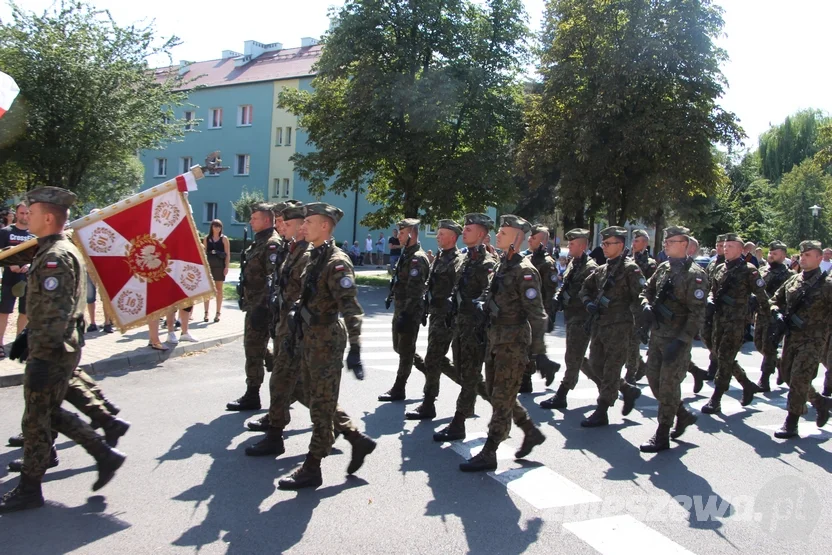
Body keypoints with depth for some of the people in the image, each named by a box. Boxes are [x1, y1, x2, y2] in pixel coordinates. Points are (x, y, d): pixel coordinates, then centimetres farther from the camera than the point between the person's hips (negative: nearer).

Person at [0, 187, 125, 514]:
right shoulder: (57, 251, 14)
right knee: (50, 413, 17)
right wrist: (30, 339, 25)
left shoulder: (56, 257, -18)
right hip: (63, 349, 10)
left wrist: (40, 359, -25)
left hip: (52, 353, -10)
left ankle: (29, 490, 16)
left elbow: (55, 314, -25)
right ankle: (105, 455, 20)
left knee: (36, 419, 2)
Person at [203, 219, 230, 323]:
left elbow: (227, 254, -2)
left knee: (219, 289, 5)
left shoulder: (224, 239, 2)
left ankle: (218, 313, 10)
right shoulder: (207, 239, 8)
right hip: (208, 265, 2)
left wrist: (227, 267, -10)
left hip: (220, 266, -2)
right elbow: (203, 253, 8)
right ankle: (206, 313, 5)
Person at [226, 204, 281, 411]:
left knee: (254, 349, -3)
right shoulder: (259, 242, 16)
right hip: (253, 304, 10)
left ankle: (252, 397, 7)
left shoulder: (272, 244, -16)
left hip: (261, 306, -10)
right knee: (258, 346, 18)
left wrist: (261, 308, -26)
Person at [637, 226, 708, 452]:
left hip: (677, 338, -7)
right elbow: (647, 290, 20)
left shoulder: (694, 274, -13)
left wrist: (680, 341, -23)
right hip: (657, 334, 7)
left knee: (668, 385, -1)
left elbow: (697, 313, -17)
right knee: (654, 379, 13)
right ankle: (683, 415, 34)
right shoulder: (663, 268, 9)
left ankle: (662, 436, 10)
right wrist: (646, 306, -3)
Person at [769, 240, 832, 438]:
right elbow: (776, 300, 19)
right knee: (791, 377, 14)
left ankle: (791, 423, 1)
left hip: (812, 340, -6)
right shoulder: (793, 280, 9)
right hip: (791, 337, 6)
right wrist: (777, 314, 1)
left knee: (799, 381, -9)